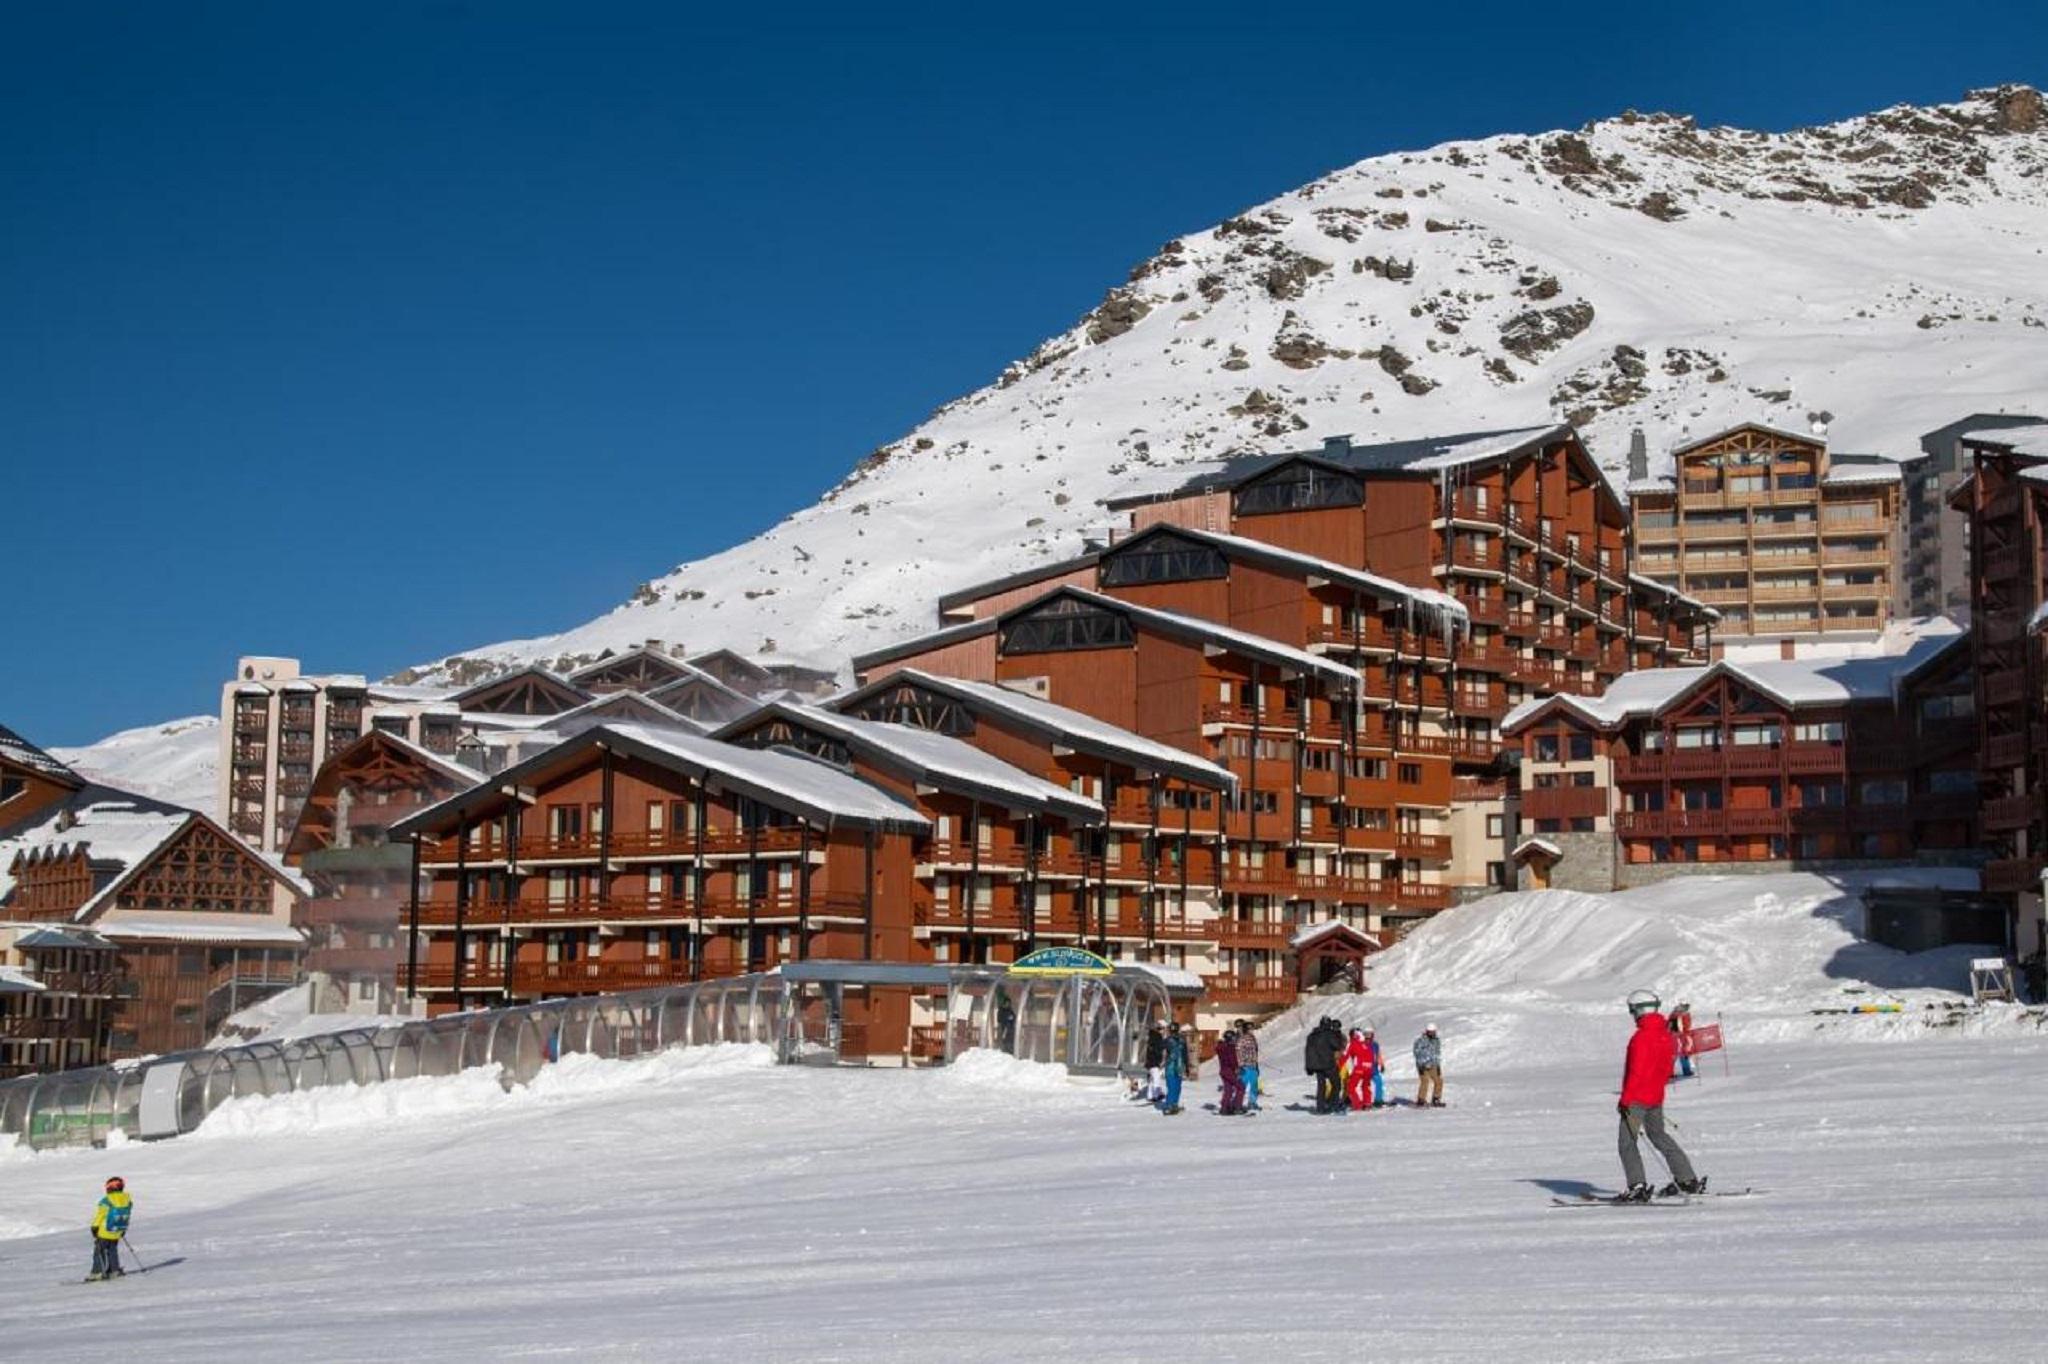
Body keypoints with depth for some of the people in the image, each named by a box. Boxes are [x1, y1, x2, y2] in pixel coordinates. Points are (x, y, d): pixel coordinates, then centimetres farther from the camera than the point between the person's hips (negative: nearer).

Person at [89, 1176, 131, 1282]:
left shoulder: (106, 1201, -20)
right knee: (112, 1250, 22)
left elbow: (99, 1216, -11)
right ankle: (114, 1270, 23)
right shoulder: (128, 1201, -4)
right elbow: (126, 1216, 8)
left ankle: (98, 1272, 4)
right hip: (117, 1233, 5)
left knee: (99, 1251, 7)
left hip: (104, 1231, -5)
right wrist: (124, 1229, 21)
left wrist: (94, 1227, 2)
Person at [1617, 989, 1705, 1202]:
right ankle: (1688, 1180, 24)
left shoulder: (1642, 1037, -19)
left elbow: (1636, 1072, -21)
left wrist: (1625, 1099, -17)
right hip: (1656, 1097, 9)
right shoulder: (1665, 1035, 8)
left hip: (1637, 1097, -9)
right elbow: (1667, 1069, 16)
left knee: (1627, 1142, -5)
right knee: (1658, 1136, 21)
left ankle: (1638, 1187, -15)